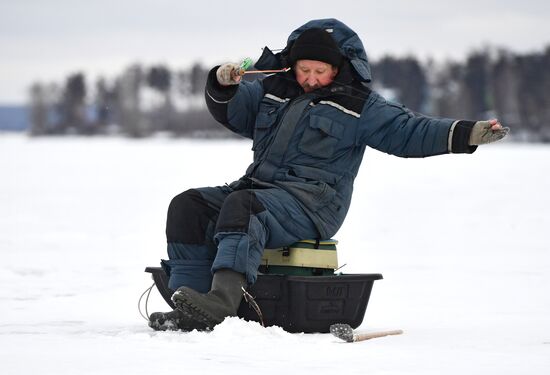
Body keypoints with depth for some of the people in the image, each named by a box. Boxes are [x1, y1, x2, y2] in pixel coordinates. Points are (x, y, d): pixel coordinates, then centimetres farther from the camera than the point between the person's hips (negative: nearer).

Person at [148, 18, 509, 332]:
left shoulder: (358, 105, 6)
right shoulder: (272, 91, 20)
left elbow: (409, 131, 1)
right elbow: (230, 109, 24)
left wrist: (468, 134, -11)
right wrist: (223, 84, 0)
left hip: (313, 201, -6)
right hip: (260, 187, 7)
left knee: (242, 206, -35)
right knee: (188, 206, -15)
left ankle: (222, 303, -55)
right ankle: (189, 308, -26)